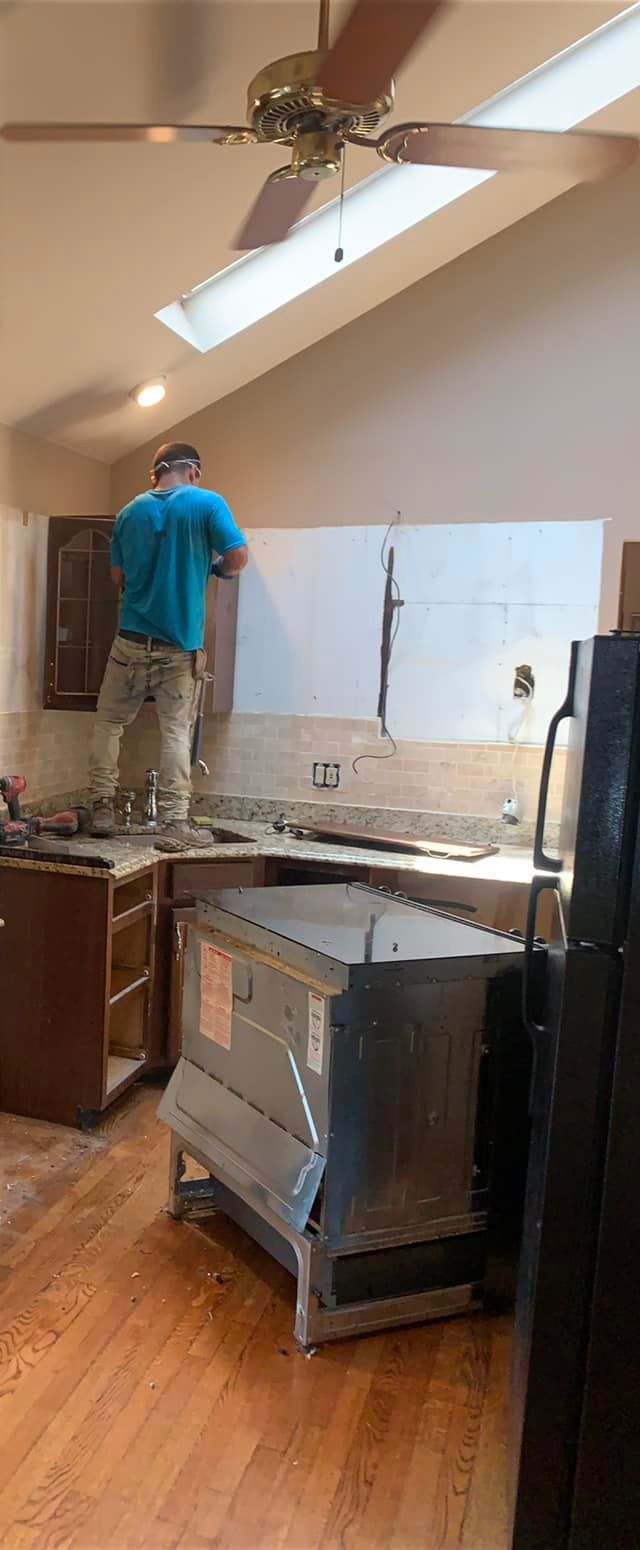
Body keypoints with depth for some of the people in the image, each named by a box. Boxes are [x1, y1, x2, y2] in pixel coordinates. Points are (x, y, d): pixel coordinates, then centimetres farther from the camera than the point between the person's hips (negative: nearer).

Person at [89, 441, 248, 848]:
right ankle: (175, 824, 1)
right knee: (177, 732, 2)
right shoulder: (207, 503, -3)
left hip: (133, 638, 3)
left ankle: (102, 810, 13)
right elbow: (238, 558, -11)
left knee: (109, 722, 14)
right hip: (182, 643, -3)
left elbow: (118, 577, 13)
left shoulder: (130, 512, 9)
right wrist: (216, 569, 10)